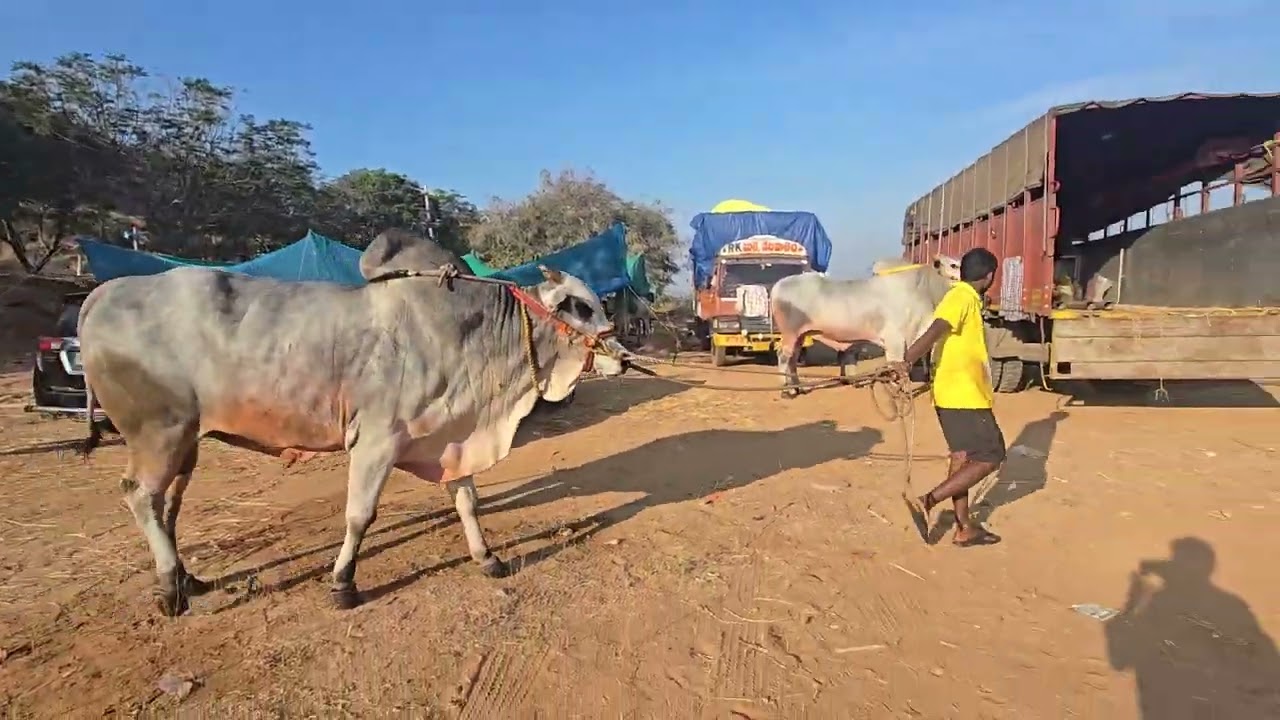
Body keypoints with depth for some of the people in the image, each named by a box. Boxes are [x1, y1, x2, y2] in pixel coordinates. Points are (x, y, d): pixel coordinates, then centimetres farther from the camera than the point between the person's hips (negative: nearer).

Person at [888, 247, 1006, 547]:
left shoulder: (962, 297, 15)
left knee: (962, 457, 14)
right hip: (964, 396, -10)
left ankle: (965, 528, 22)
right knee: (990, 457, -3)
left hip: (956, 393, 10)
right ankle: (926, 501, -8)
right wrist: (907, 362, -43)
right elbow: (934, 332, -31)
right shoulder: (963, 298, -15)